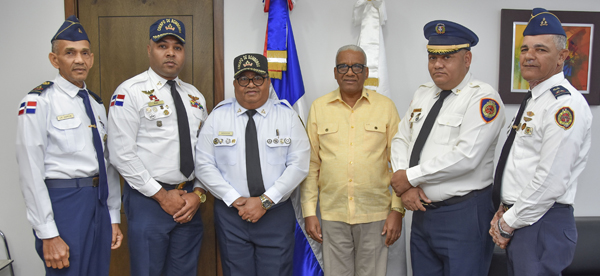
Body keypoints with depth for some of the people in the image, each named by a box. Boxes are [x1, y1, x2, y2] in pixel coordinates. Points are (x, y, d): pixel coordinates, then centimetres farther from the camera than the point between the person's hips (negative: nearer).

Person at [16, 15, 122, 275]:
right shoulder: (39, 102, -9)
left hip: (99, 202, 7)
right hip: (63, 203, -6)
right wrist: (48, 235, -15)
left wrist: (113, 217, 13)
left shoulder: (96, 104, 12)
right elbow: (31, 173, -13)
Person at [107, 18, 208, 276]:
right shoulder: (130, 92, -6)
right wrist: (162, 196, -12)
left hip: (189, 200, 5)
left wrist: (198, 194, -1)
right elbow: (121, 154, -12)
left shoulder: (195, 96, 12)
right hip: (148, 199, -5)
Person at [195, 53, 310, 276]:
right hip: (230, 214, 1)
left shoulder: (287, 115, 1)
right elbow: (204, 165, -1)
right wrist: (235, 199, -11)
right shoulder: (218, 115, 3)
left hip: (277, 214, 0)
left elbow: (299, 165, -6)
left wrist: (265, 201, -13)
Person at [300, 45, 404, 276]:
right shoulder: (318, 107, 4)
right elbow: (310, 164, 5)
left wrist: (397, 210, -2)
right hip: (332, 215, 1)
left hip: (375, 215, -1)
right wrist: (309, 212, 3)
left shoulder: (385, 107, 2)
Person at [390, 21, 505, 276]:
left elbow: (465, 156, -22)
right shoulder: (422, 95, 11)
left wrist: (410, 177, -15)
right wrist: (406, 186, -8)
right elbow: (400, 141, 8)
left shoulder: (482, 97, -12)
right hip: (422, 211, 7)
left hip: (463, 215, -6)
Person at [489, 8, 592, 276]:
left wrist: (508, 223, -13)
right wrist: (504, 213, 7)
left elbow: (551, 181, -22)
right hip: (517, 220, 9)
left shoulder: (564, 104, -17)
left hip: (542, 224, -9)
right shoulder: (533, 100, 13)